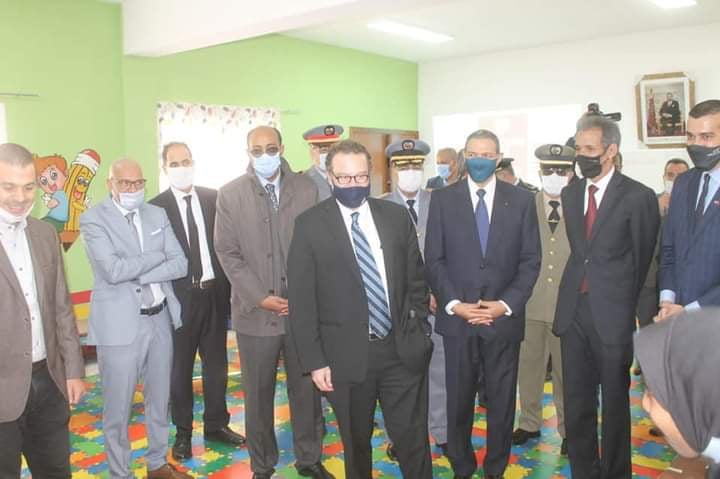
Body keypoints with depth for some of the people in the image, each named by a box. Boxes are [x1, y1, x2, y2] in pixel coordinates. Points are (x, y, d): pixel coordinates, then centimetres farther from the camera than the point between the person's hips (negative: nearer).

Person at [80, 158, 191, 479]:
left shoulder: (157, 214, 7)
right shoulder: (93, 219, -8)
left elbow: (180, 264, -1)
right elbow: (113, 271, -21)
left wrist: (137, 274, -13)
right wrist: (157, 256, -10)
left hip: (160, 319, 5)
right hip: (119, 324, -5)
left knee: (159, 399, 18)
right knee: (118, 407, 7)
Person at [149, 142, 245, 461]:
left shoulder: (214, 198, 3)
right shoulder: (156, 207, -6)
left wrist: (229, 288, 0)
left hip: (215, 293, 3)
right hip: (180, 297, -3)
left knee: (216, 364, 15)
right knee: (180, 368, 11)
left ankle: (216, 425, 32)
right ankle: (183, 432, 28)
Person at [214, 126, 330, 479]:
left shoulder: (307, 189, 2)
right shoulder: (230, 195, 1)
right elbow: (228, 253, -2)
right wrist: (260, 298, -11)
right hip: (256, 312, -1)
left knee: (307, 389, 12)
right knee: (258, 393, 11)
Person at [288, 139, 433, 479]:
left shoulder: (397, 216, 4)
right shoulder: (310, 224, -5)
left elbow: (416, 278, 12)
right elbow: (301, 299, -5)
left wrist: (417, 328, 5)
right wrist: (314, 361, -7)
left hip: (402, 350, 2)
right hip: (346, 356, -2)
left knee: (413, 439, 11)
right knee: (356, 443, 15)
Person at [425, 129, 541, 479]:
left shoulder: (521, 200, 4)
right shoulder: (442, 200, 3)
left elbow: (530, 261, 2)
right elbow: (434, 260, 1)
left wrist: (506, 304, -10)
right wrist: (453, 304, -11)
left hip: (504, 319, 1)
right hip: (457, 318, 0)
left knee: (502, 402, 11)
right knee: (458, 401, 9)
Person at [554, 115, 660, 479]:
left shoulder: (638, 197, -7)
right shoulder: (570, 193, 9)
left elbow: (643, 258, 0)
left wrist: (627, 305, 8)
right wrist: (579, 290, 8)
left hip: (612, 313, -4)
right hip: (573, 310, 5)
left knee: (614, 401, 9)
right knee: (576, 401, 13)